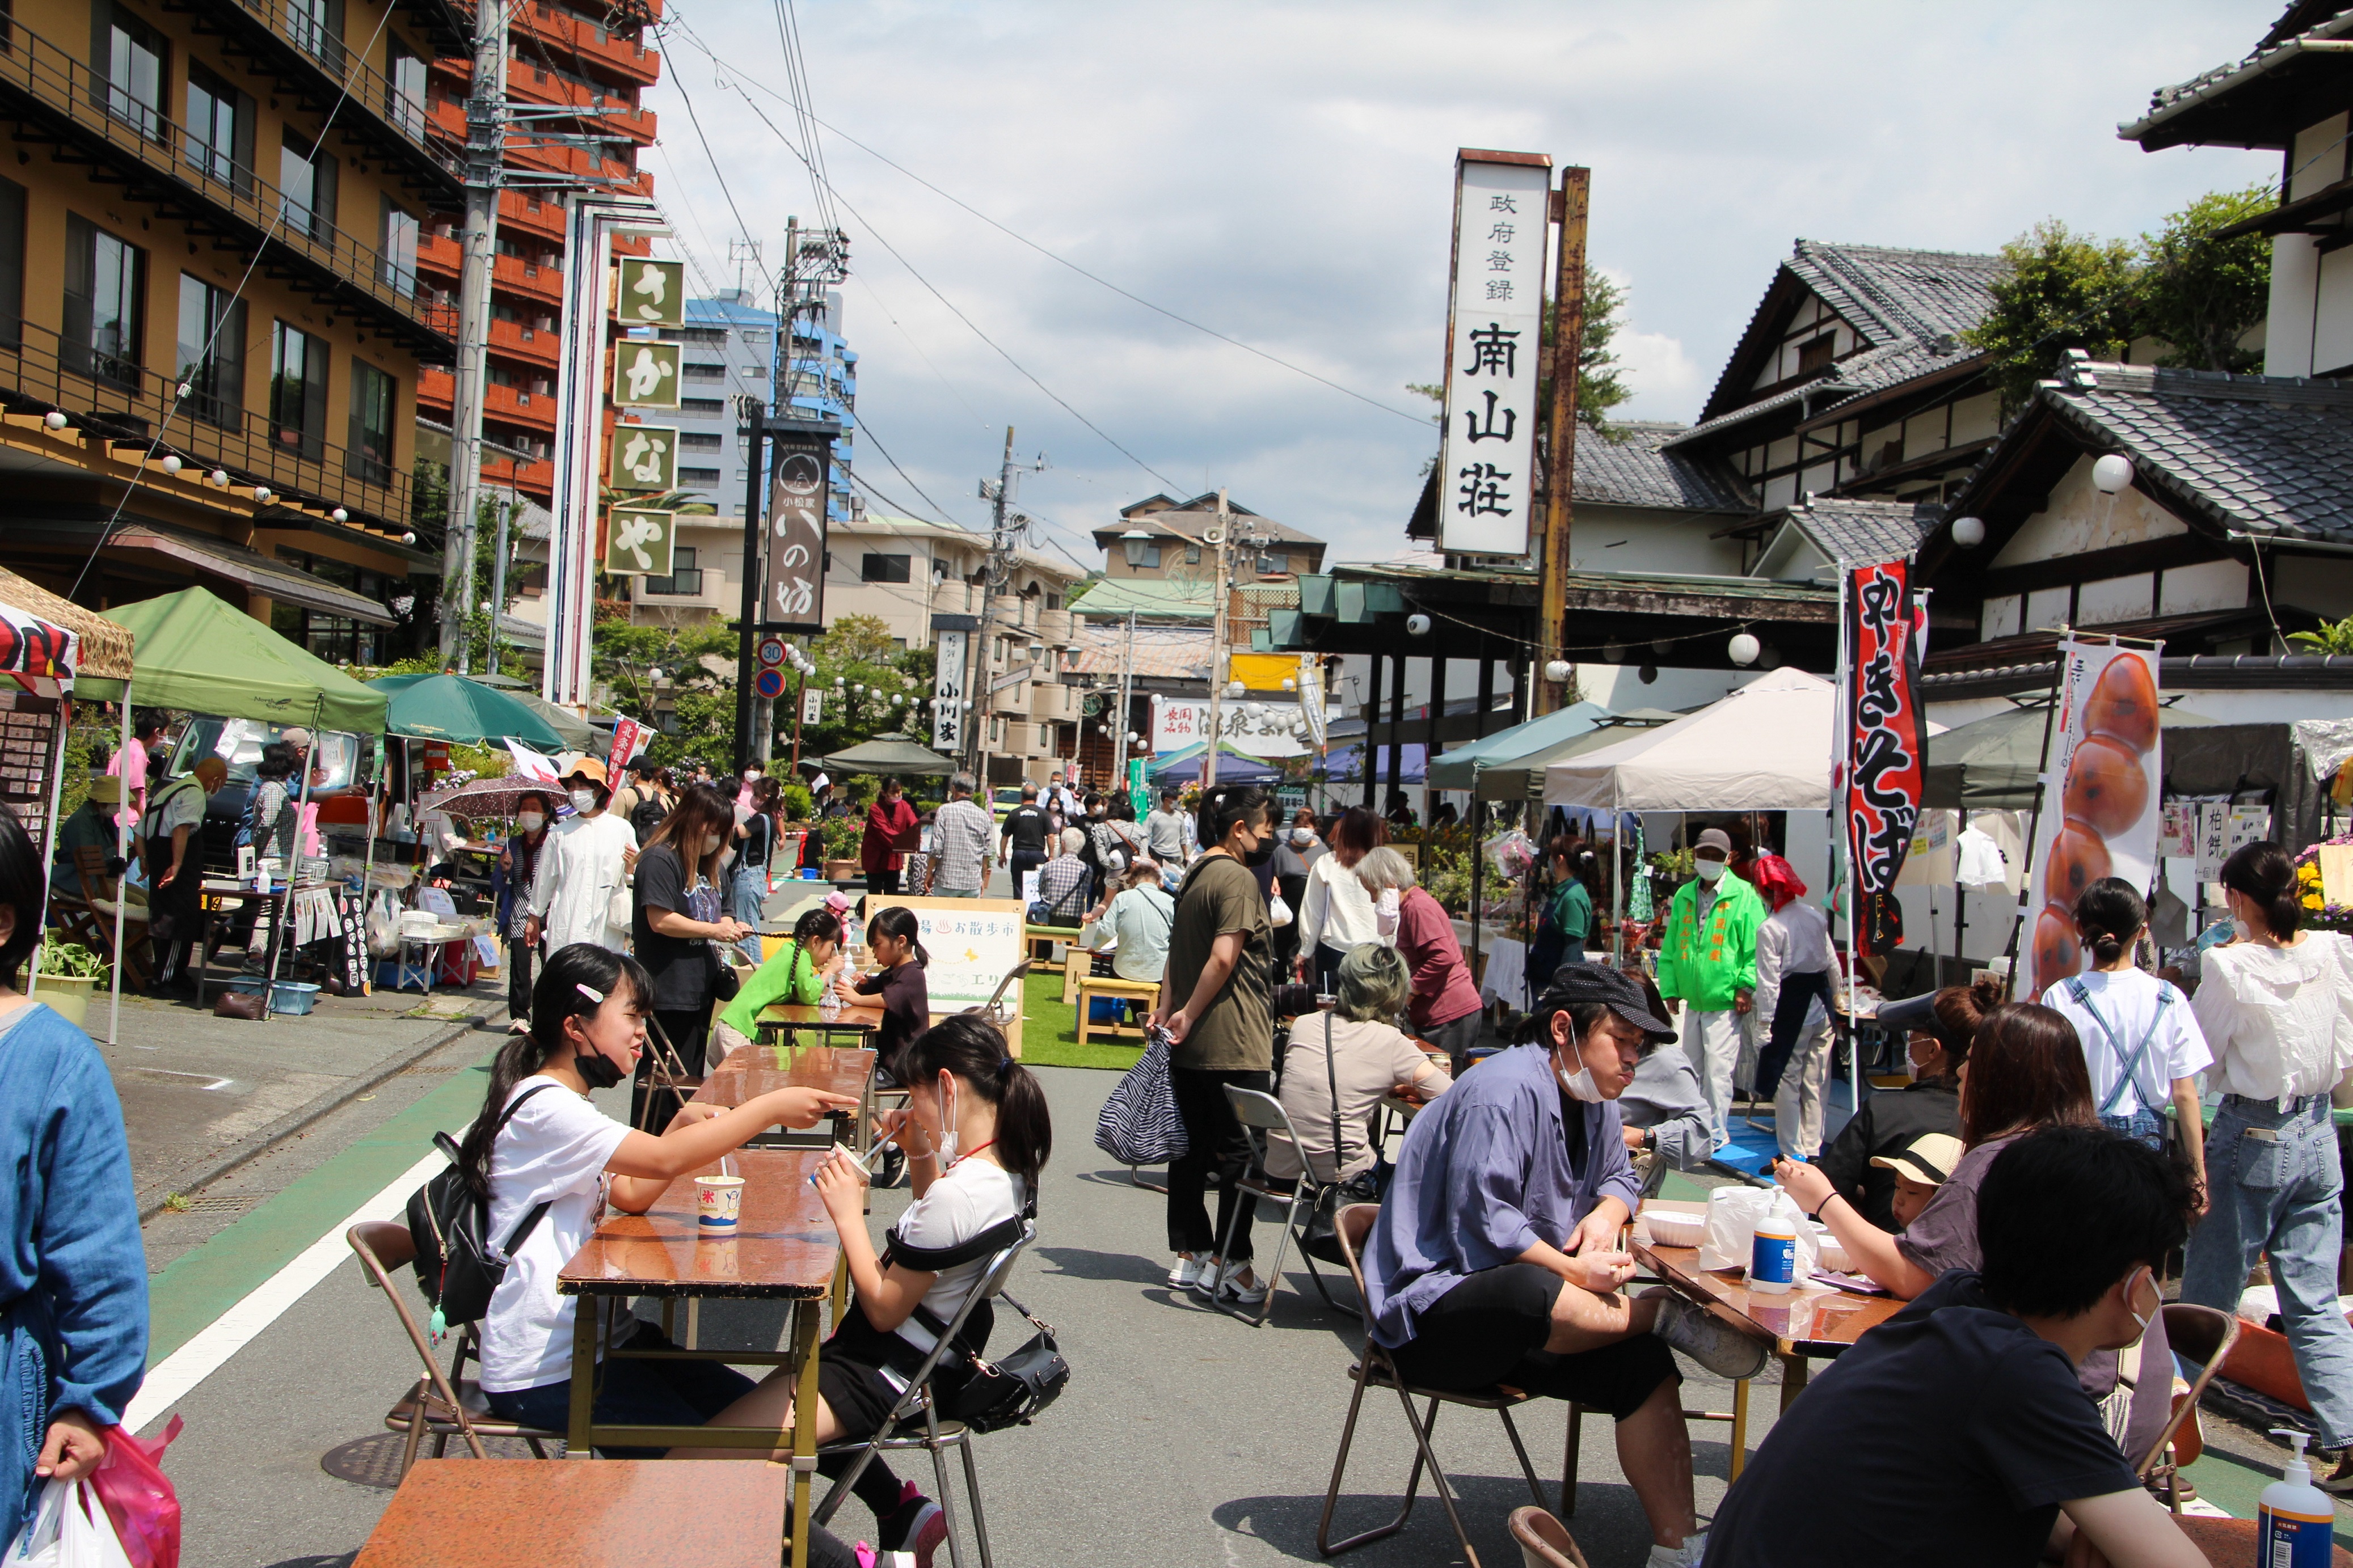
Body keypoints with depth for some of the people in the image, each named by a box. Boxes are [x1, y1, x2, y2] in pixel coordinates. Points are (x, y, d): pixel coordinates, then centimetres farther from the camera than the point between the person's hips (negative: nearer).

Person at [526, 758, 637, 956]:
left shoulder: (622, 829, 6)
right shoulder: (560, 832, 9)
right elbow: (545, 877, 19)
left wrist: (630, 869, -12)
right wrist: (534, 917, 24)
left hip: (607, 931, -1)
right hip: (565, 930, 1)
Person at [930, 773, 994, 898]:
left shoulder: (945, 811, -6)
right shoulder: (984, 816, 5)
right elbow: (987, 854, 7)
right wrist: (983, 880, 18)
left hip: (947, 880, -3)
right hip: (973, 883, 3)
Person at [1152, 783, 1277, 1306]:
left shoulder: (1196, 875, 16)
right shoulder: (1238, 879, -13)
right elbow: (1224, 957, -21)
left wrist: (1169, 1010, 18)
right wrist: (1189, 1015, -13)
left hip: (1190, 1046, 9)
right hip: (1235, 1045, -9)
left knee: (1193, 1147, 12)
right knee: (1239, 1153, -3)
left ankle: (1190, 1256, 17)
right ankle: (1230, 1265, -1)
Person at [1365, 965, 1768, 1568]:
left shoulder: (1594, 1100, 12)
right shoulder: (1507, 1091, -18)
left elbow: (1618, 1177, 23)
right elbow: (1482, 1223, -23)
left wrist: (1606, 1212, -1)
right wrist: (1573, 1271, -21)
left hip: (1517, 1316, 9)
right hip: (1432, 1308, -9)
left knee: (1644, 1365, -12)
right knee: (1528, 1291, -41)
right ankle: (1663, 1315, -18)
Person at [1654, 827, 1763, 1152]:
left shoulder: (1743, 895, -4)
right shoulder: (1684, 896, 11)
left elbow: (1756, 946, -6)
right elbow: (1670, 947, 16)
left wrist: (1746, 987, -13)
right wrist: (1669, 989, 10)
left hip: (1725, 1002, -6)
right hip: (1692, 1001, 6)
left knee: (1718, 1070, -7)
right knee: (1690, 1069, 14)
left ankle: (1717, 1134, 2)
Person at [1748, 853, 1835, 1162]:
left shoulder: (1769, 929, -15)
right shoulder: (1816, 916, 3)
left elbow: (1769, 981, -15)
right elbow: (1832, 963, 11)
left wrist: (1765, 1022, -11)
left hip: (1792, 1009, -6)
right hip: (1821, 1005, 6)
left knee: (1787, 1082, 2)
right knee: (1815, 1082, 11)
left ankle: (1792, 1154, 4)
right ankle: (1812, 1151, 16)